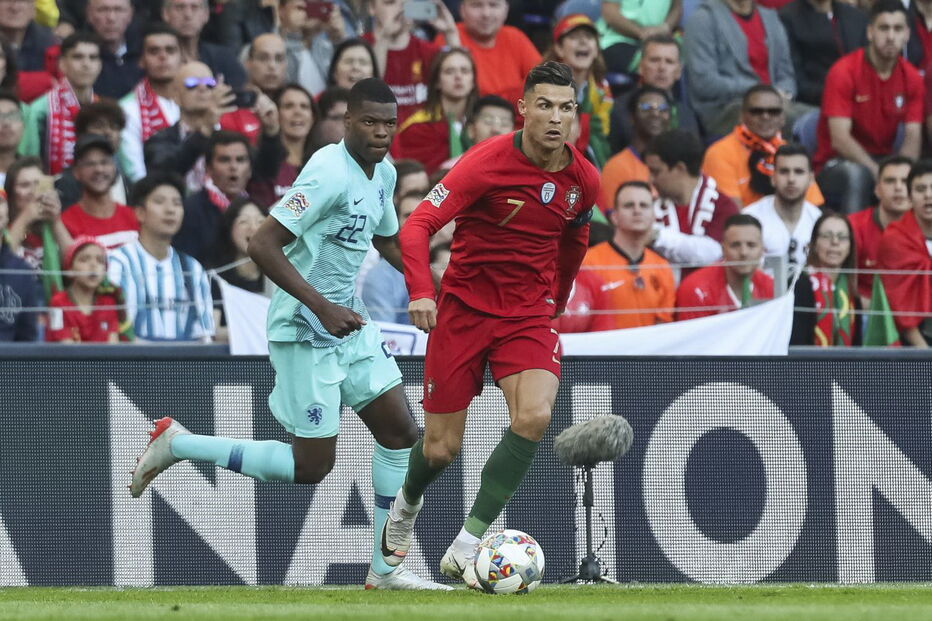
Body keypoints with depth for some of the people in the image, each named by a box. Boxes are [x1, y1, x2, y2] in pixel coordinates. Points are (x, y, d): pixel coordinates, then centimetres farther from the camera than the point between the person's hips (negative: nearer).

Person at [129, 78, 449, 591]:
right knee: (312, 466, -5)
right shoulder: (330, 172, -22)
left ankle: (385, 570, 12)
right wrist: (322, 308, -28)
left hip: (349, 322, 9)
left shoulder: (383, 174, 7)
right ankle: (178, 444, 8)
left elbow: (388, 242, 27)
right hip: (306, 332, -9)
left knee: (400, 433, 4)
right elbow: (262, 245, -25)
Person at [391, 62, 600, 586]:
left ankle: (465, 550, -16)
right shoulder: (488, 163, -17)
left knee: (535, 415, -25)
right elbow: (418, 226, -20)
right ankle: (406, 508, 41)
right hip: (465, 307, -3)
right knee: (440, 449, 1)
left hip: (529, 315, 3)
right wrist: (422, 292, -34)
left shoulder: (584, 180, -2)